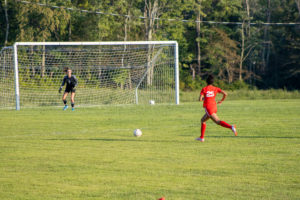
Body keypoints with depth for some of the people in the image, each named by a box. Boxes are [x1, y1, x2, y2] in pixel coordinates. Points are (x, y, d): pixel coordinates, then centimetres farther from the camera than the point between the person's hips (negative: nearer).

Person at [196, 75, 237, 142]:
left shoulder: (204, 89, -3)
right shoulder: (215, 89, 6)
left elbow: (200, 99, -9)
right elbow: (225, 94, -3)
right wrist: (221, 101, 15)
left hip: (208, 108, -6)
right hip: (214, 107, 6)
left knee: (218, 121, -16)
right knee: (203, 120, 23)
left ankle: (231, 127, -38)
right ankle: (201, 137, 22)